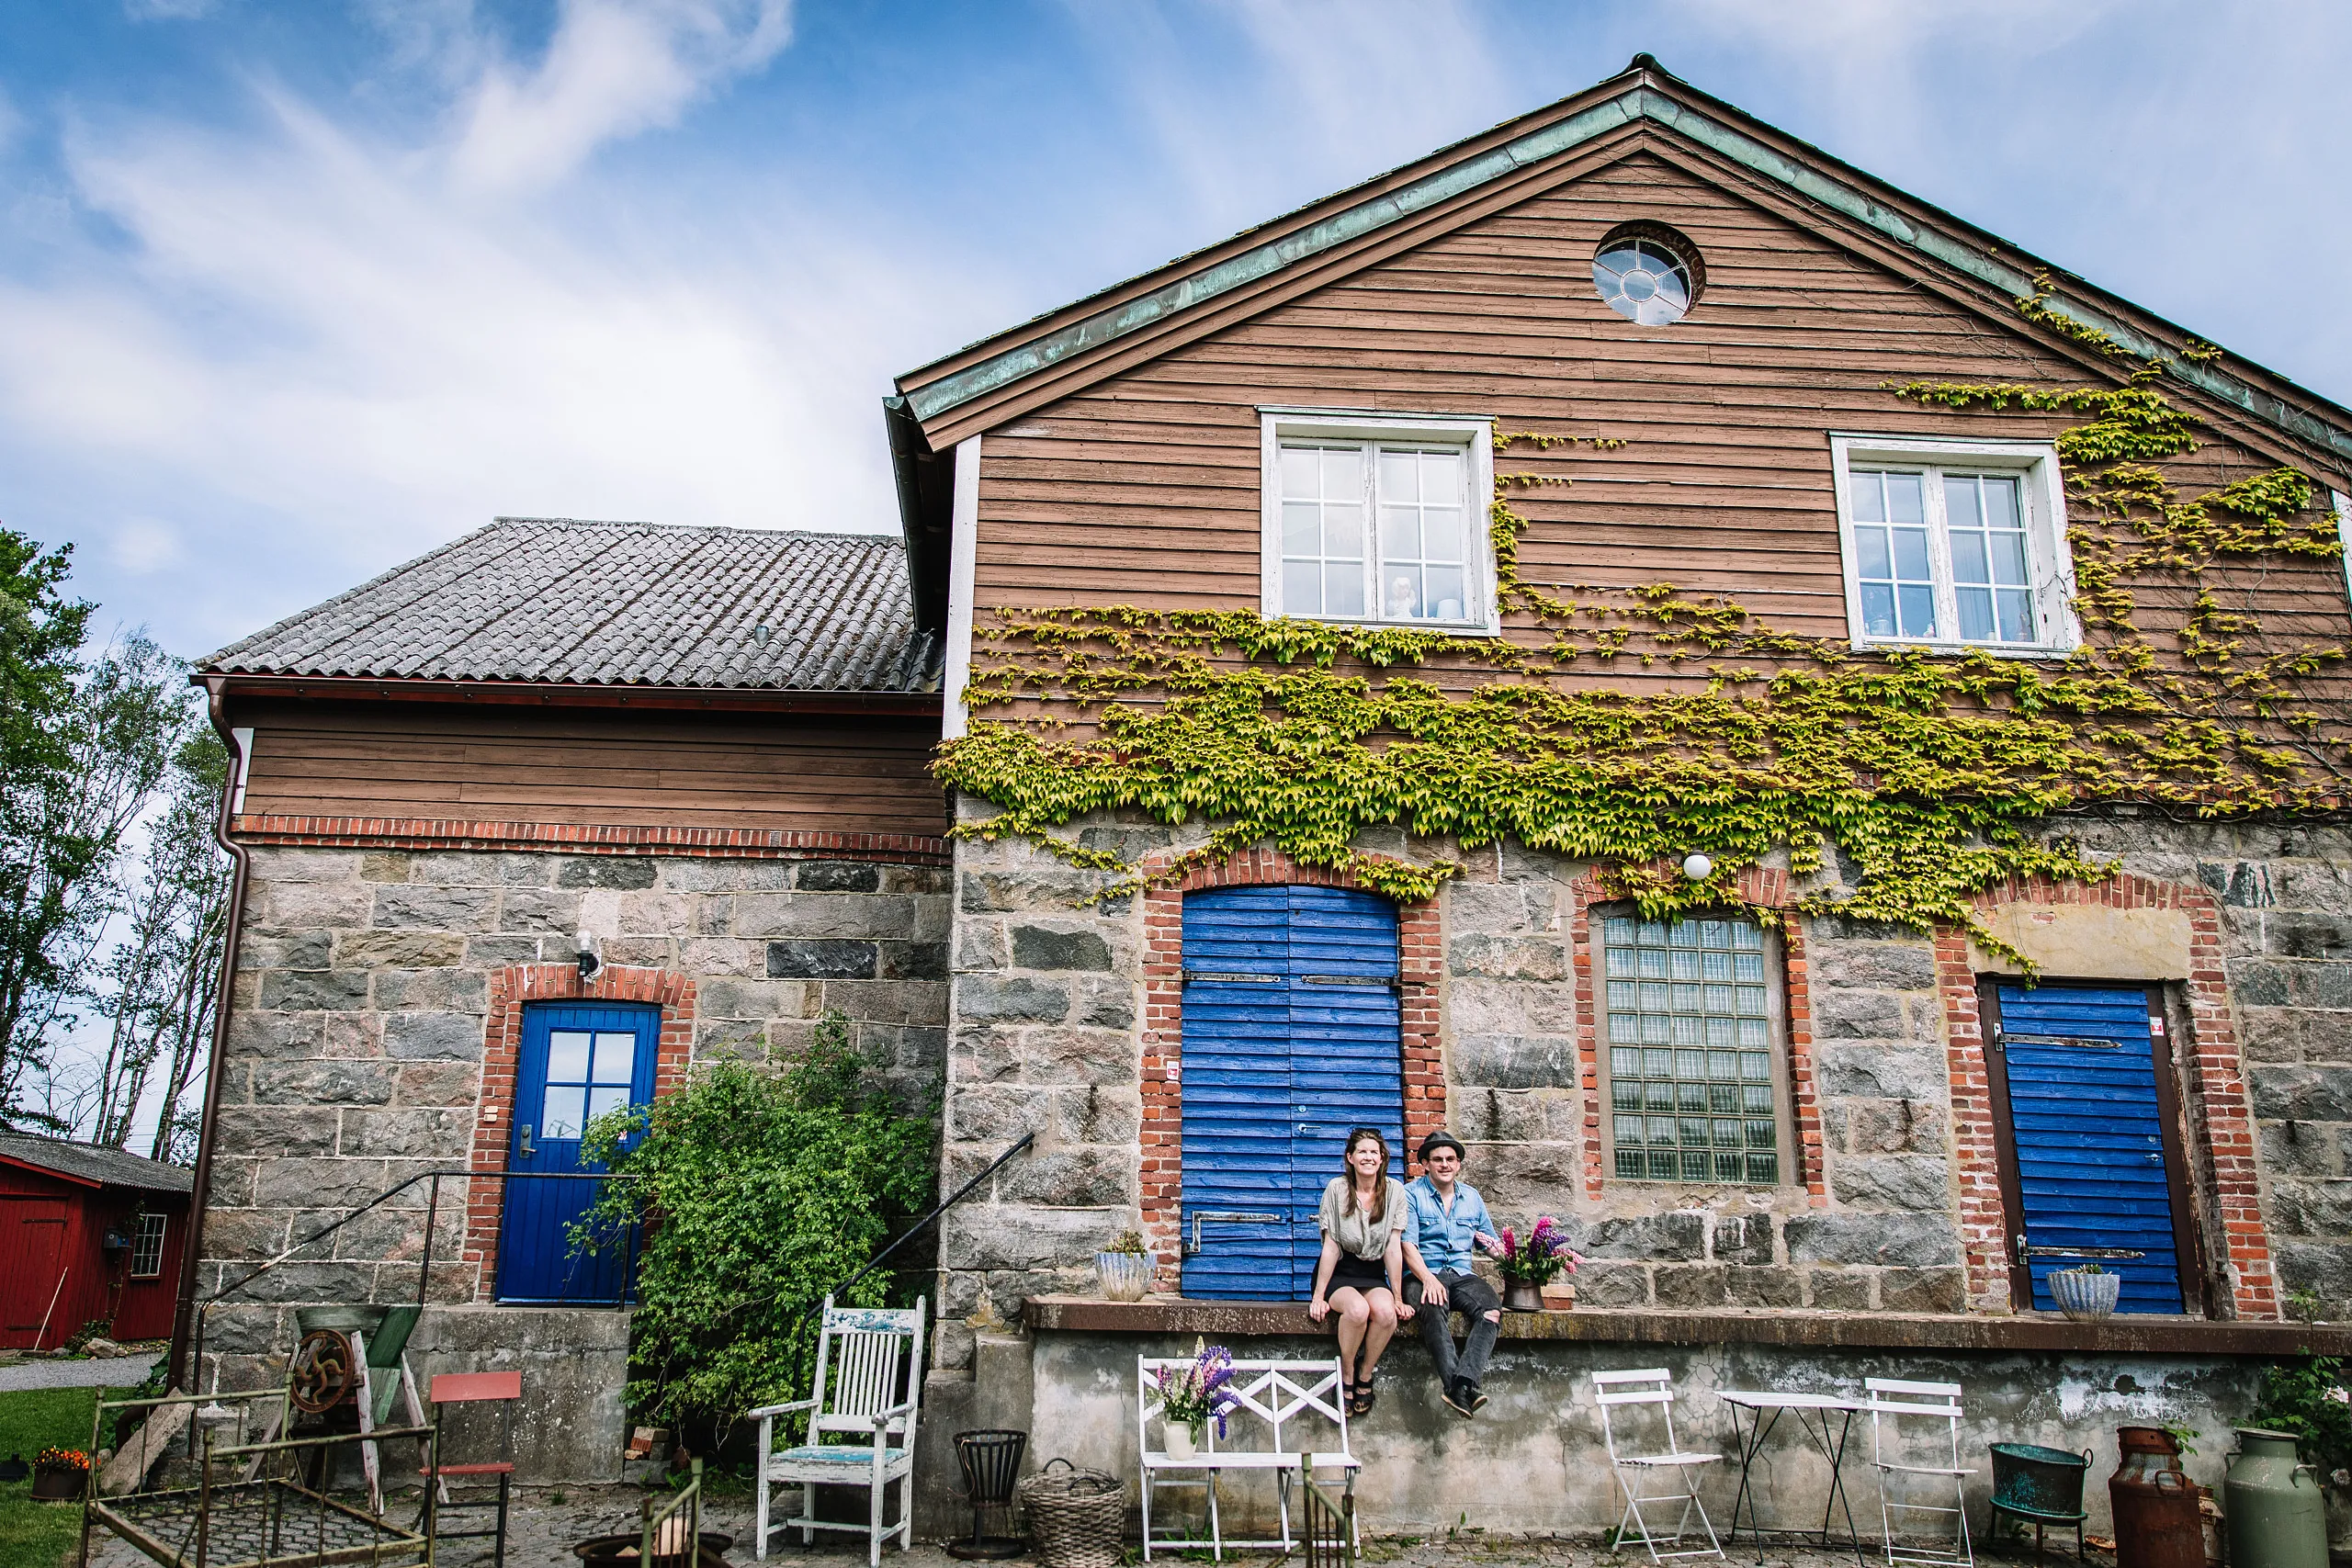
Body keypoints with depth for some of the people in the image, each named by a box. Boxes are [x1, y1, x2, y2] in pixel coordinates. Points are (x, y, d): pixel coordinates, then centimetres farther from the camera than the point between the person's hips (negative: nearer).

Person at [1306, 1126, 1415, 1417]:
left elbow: (1394, 1248, -4)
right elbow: (1331, 1246, -8)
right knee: (1357, 1309, -34)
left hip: (1373, 1274, 2)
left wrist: (1397, 1299, -4)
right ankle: (1346, 1373, -8)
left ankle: (1365, 1376, -7)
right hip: (1340, 1272, -2)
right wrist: (1318, 1297, -10)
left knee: (1385, 1312, -31)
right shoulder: (1337, 1188, -8)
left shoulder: (1394, 1190, -3)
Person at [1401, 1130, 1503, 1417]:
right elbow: (1408, 1245, -6)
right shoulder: (1411, 1194, 5)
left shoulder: (1472, 1197, 20)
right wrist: (1428, 1279, -23)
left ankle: (1461, 1383, -46)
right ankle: (1462, 1392, -50)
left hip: (1462, 1275, 4)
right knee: (1434, 1309, -38)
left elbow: (1491, 1242, 25)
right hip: (1423, 1275, -4)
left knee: (1492, 1309, -29)